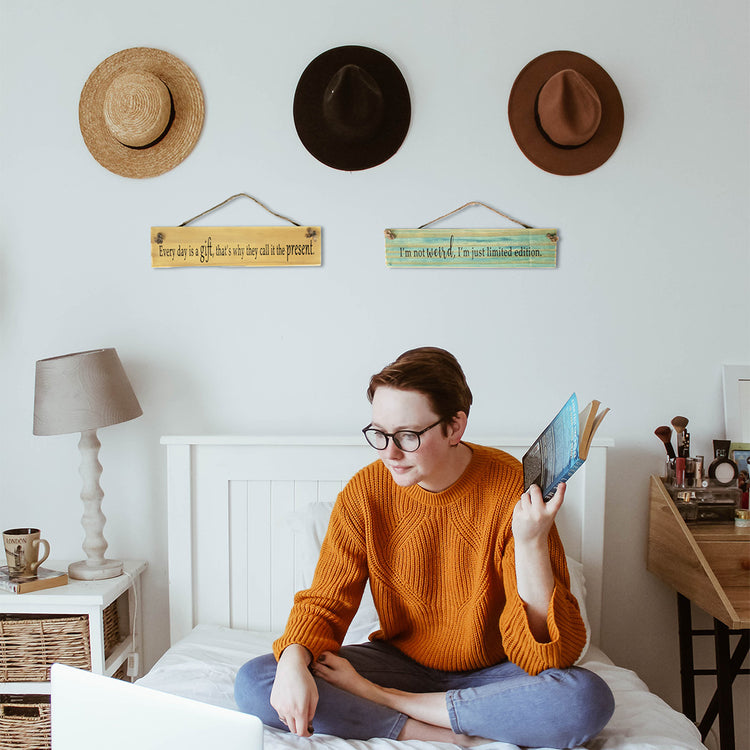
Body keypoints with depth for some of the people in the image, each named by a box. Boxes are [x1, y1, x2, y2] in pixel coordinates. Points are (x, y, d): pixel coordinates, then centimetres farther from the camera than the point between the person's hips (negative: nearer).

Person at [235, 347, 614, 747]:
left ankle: (378, 698, -21)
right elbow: (324, 602, -5)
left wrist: (530, 544, -36)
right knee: (253, 683, -19)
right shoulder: (364, 493, -10)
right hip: (401, 661, 2)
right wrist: (293, 661, -27)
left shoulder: (514, 490, -19)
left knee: (589, 698, -34)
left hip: (492, 672, -1)